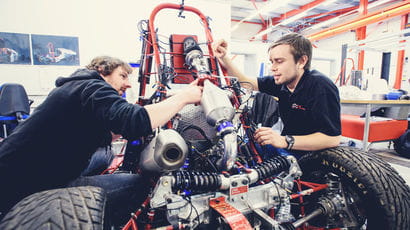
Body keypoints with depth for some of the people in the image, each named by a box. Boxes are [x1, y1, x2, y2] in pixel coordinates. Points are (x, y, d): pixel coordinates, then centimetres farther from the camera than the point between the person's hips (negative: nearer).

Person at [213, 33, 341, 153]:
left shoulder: (321, 87, -21)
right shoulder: (281, 82, 0)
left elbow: (333, 138, -26)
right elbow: (245, 82, 4)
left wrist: (285, 141, -36)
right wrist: (223, 58, -6)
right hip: (289, 153, 7)